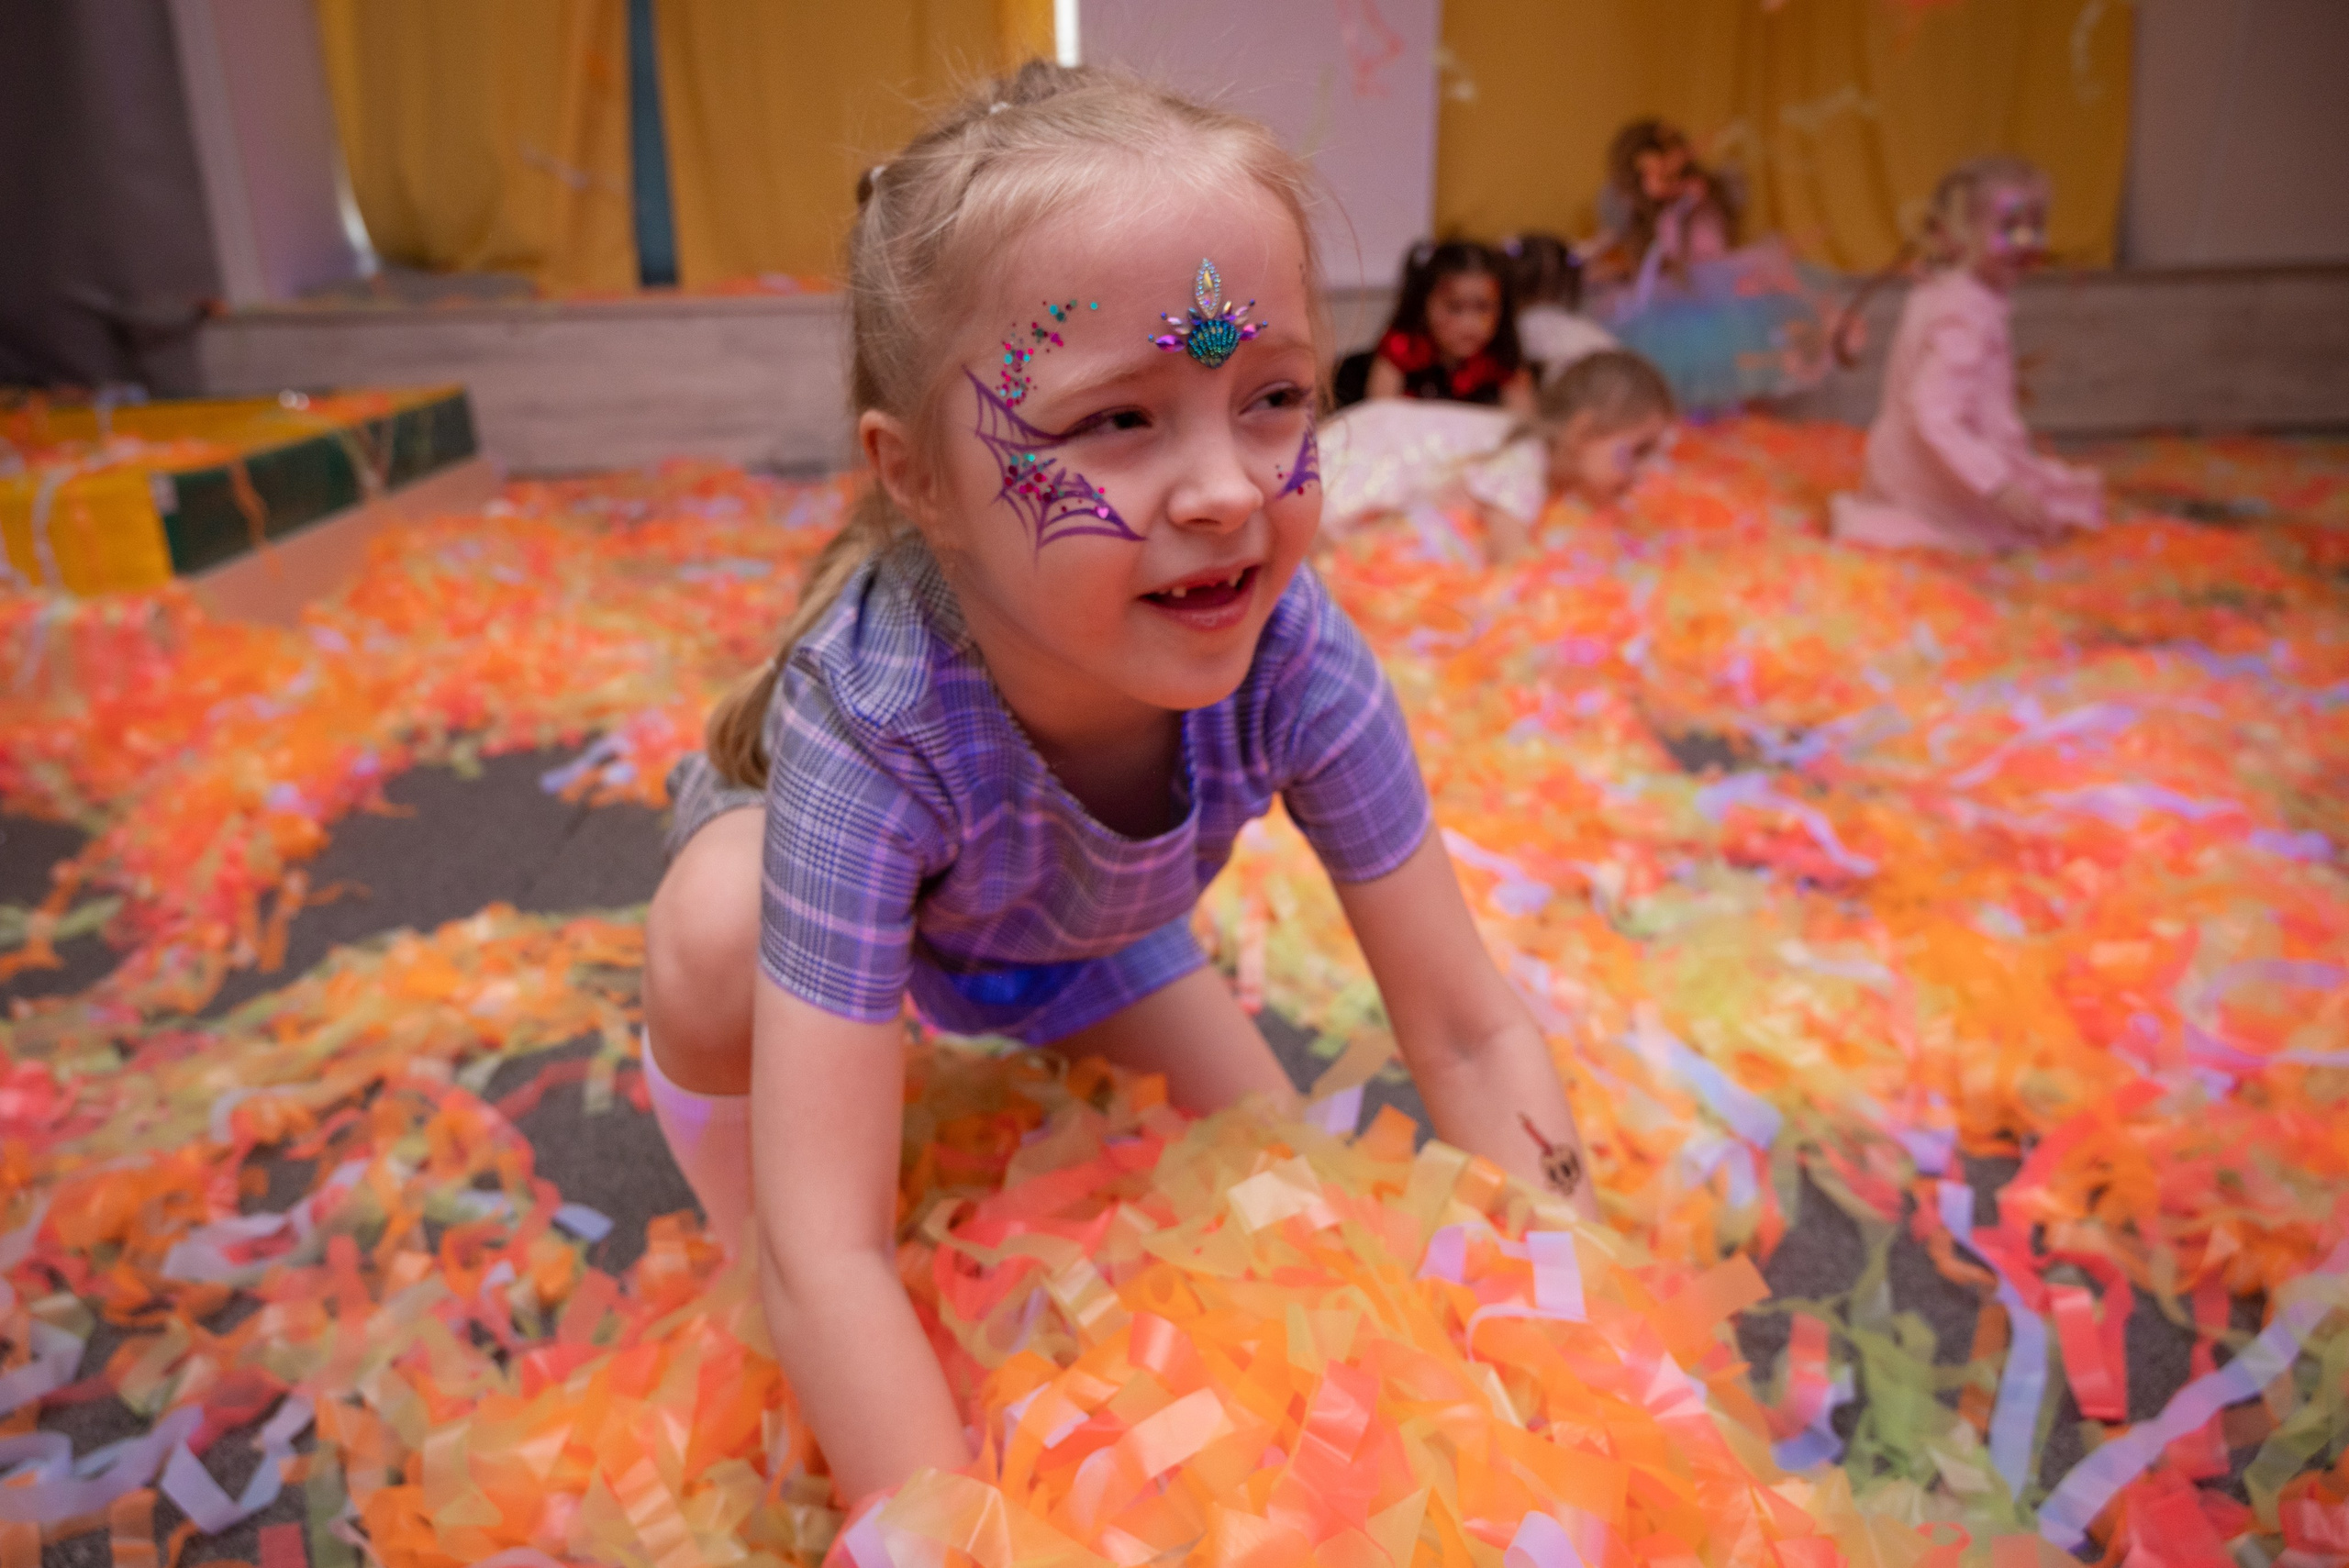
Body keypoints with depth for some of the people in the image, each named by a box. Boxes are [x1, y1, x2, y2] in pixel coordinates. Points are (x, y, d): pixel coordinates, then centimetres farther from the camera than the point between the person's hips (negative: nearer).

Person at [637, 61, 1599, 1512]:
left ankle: (1031, 1064, 28)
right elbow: (828, 1248, -44)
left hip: (1083, 934, 3)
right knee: (722, 926, -36)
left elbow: (1473, 1035, -26)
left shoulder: (1295, 654, -35)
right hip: (835, 849, -3)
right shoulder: (870, 715, -45)